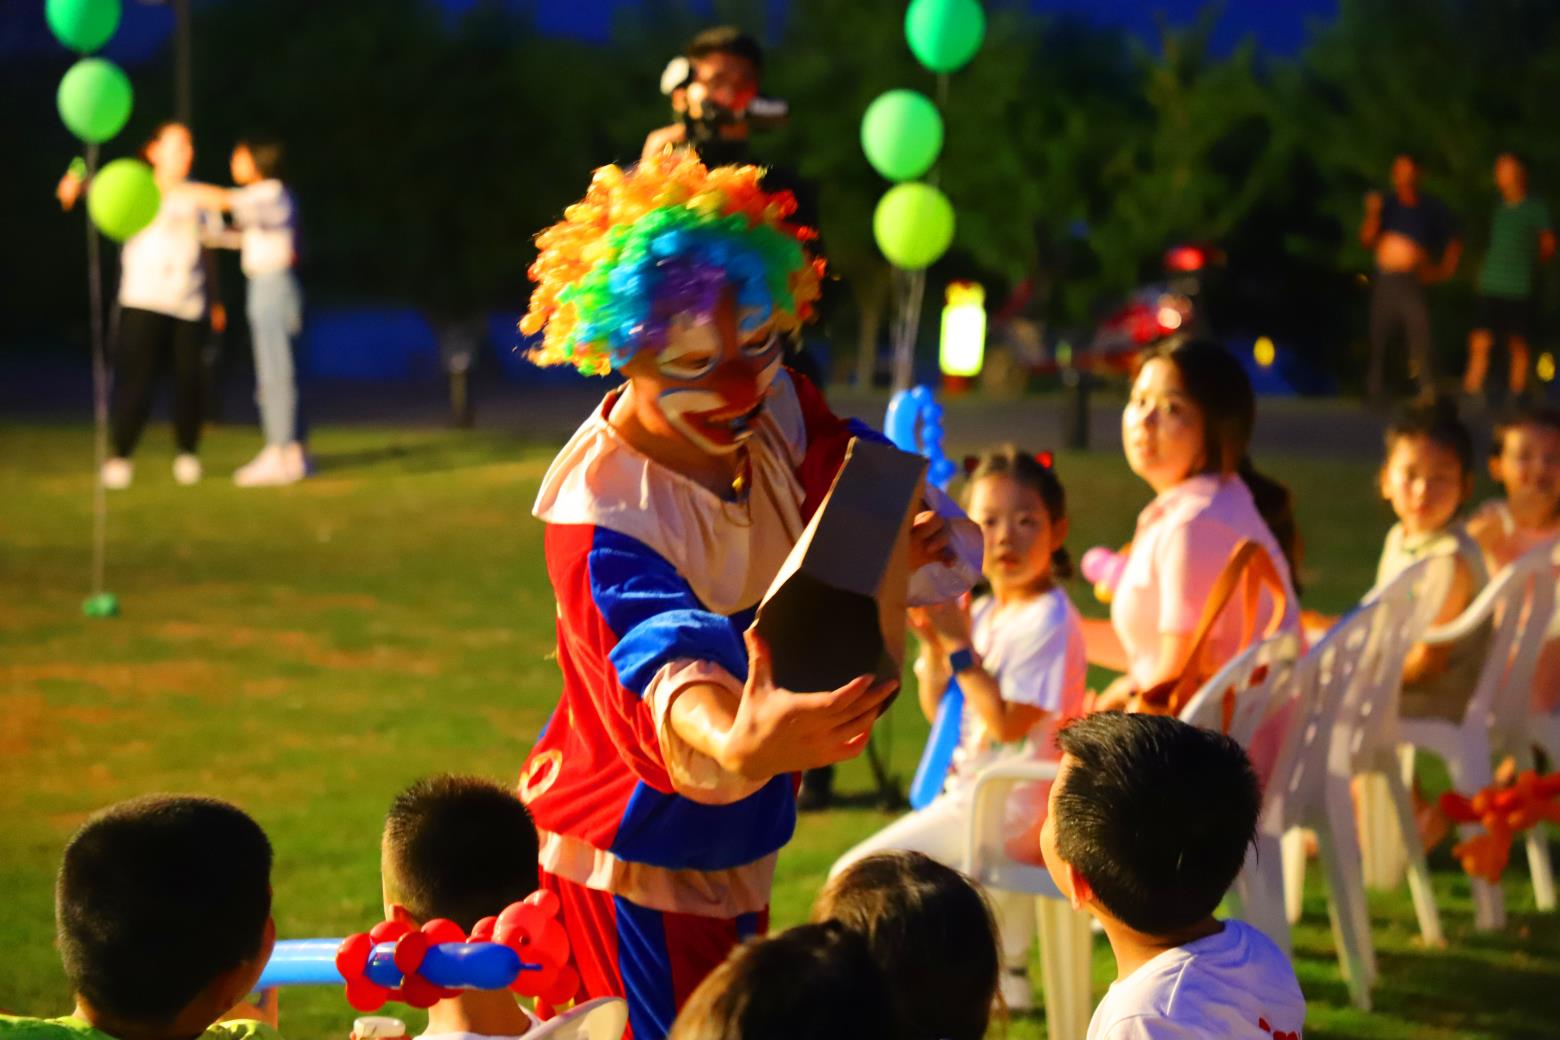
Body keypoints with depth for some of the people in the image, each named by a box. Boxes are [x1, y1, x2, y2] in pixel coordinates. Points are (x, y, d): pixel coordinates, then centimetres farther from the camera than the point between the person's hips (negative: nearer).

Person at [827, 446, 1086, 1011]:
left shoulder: (1050, 621, -19)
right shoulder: (984, 612, 8)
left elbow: (1007, 723, -25)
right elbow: (938, 710, 12)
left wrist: (960, 644, -23)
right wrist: (932, 643, -4)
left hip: (1005, 809, -10)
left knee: (856, 877, -14)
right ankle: (1006, 974, 40)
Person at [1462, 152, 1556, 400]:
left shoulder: (1535, 208, -1)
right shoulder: (1498, 207, 12)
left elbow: (1548, 247, 0)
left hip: (1519, 289, -3)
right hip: (1490, 287, 3)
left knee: (1518, 348, 3)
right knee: (1479, 344, -5)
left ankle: (1516, 396, 10)